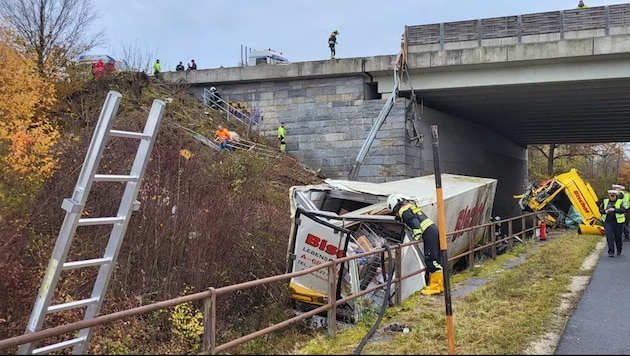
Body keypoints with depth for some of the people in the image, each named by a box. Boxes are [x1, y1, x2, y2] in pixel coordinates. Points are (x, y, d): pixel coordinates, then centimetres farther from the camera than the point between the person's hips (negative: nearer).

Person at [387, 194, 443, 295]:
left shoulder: (403, 211, -2)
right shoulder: (411, 207, 26)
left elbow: (414, 221, -17)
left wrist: (416, 236, -21)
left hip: (429, 233, -10)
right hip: (434, 230, 10)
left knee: (432, 260, -8)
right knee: (435, 260, 13)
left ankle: (436, 287, -7)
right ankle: (439, 285, 18)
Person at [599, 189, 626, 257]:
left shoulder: (620, 202, 0)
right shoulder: (605, 201, 9)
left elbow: (623, 210, -14)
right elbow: (600, 209, 10)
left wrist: (614, 209, -26)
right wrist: (605, 211, -11)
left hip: (618, 222, -1)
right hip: (608, 222, 1)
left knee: (618, 236, 9)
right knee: (609, 236, -9)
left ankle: (619, 250, 32)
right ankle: (611, 252, -6)